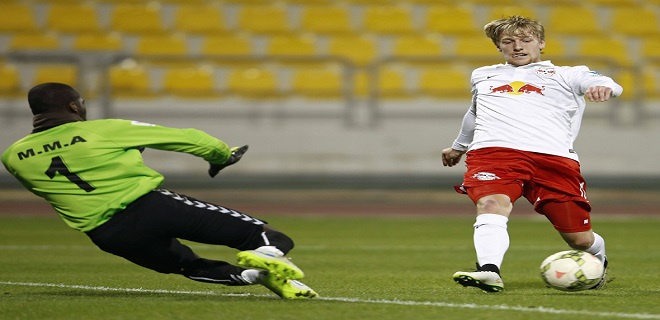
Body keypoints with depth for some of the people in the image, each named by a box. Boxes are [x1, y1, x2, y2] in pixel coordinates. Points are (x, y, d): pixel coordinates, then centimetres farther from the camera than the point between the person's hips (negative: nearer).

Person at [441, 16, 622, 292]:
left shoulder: (565, 75, 20)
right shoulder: (482, 76, 32)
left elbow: (607, 85, 3)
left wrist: (603, 87, -22)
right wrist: (458, 147, 62)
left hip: (553, 157, -1)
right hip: (492, 151, 1)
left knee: (580, 239, -2)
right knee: (492, 204, -33)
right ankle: (488, 271, -54)